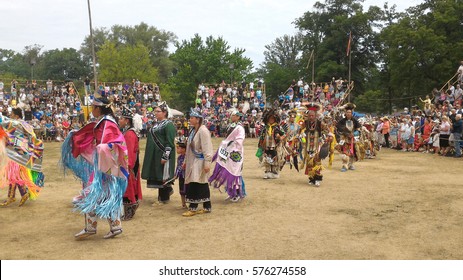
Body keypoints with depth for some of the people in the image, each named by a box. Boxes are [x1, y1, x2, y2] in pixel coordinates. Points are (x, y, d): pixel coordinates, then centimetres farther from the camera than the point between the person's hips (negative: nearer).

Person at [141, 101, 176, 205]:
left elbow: (170, 142, -18)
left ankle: (163, 198, 12)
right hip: (154, 154, 9)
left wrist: (165, 156, -22)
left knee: (162, 175, 0)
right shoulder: (156, 123, 14)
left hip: (162, 154, -9)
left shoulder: (169, 125, -13)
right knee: (156, 175, 14)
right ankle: (168, 190, 33)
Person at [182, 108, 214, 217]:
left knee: (195, 184, -6)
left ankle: (193, 208, 3)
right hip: (192, 161, 9)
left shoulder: (203, 131, -15)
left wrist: (207, 163, -22)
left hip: (199, 162, -9)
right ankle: (207, 207, 21)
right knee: (202, 184, 13)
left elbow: (207, 149, -19)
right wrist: (186, 161, 19)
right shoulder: (193, 130, 13)